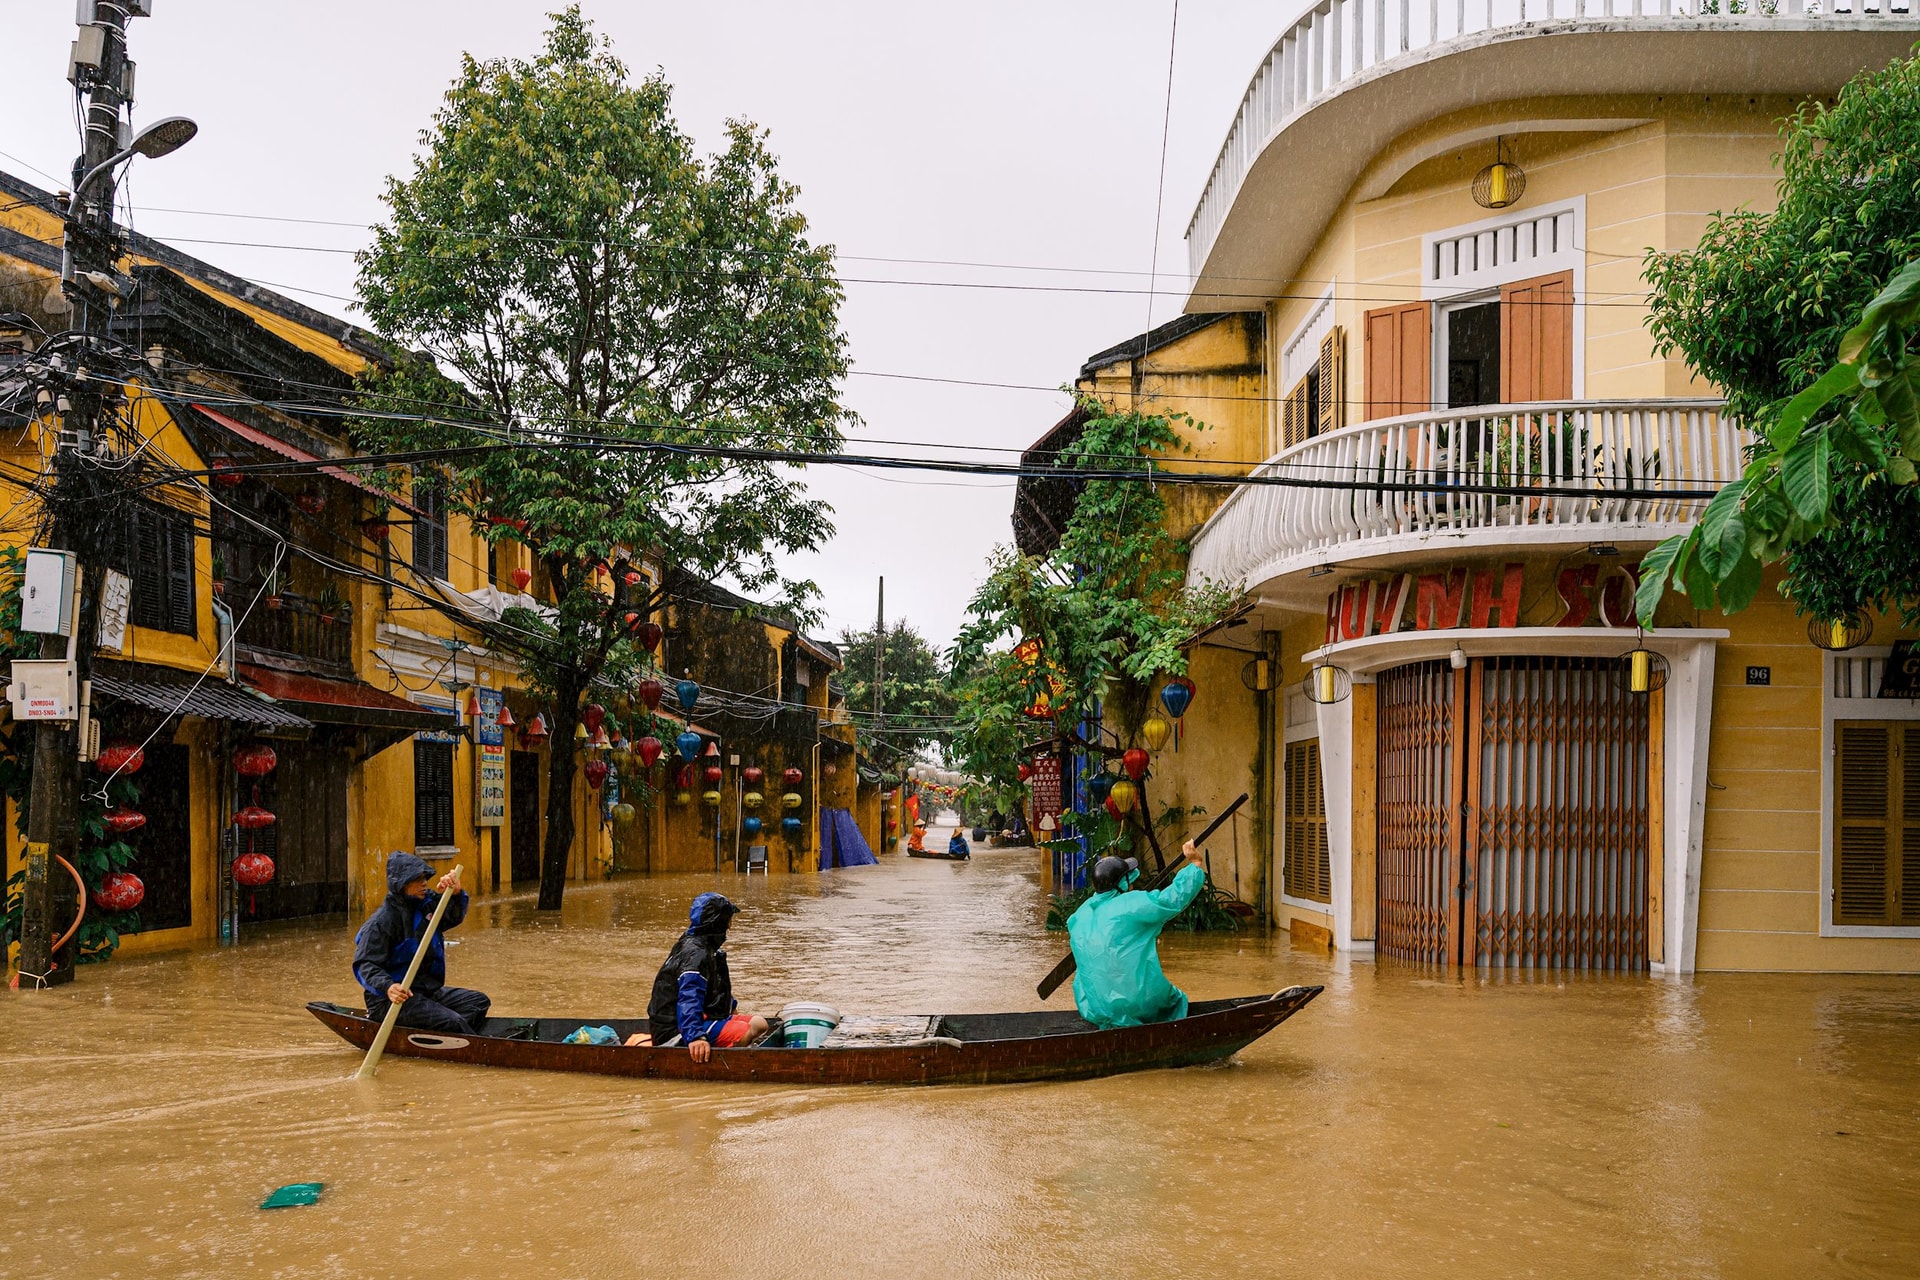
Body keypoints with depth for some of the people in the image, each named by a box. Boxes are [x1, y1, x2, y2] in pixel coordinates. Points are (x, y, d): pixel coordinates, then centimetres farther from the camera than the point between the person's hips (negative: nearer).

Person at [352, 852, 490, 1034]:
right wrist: (388, 987, -39)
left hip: (428, 989, 9)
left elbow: (455, 916, 12)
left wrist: (455, 892, -11)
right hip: (391, 1002, -9)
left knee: (480, 1002, 2)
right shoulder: (381, 921, -14)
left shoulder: (427, 903, 7)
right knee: (452, 1022, -25)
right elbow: (365, 964, -20)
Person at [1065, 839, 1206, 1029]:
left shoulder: (1080, 916, 5)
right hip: (1138, 1004, -5)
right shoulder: (1132, 905, -13)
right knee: (1178, 999, 24)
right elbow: (1176, 897, -12)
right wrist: (1195, 864, 0)